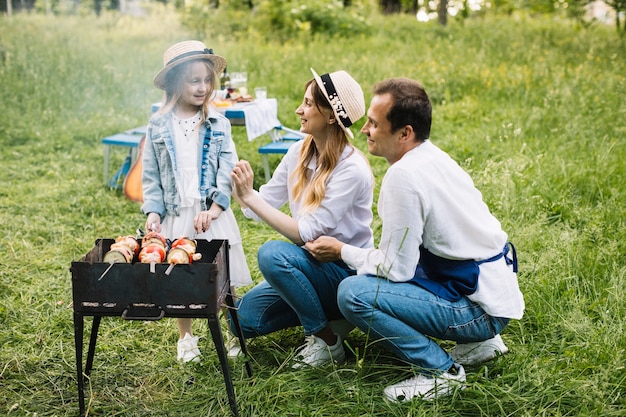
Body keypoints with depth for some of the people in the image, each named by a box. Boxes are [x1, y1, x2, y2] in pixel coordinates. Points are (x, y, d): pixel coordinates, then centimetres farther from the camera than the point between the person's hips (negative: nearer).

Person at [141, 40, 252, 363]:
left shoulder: (218, 124, 1)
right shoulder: (159, 125, 3)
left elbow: (227, 169, -5)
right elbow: (150, 174, 5)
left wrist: (215, 207, -15)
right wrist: (153, 210, -6)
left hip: (213, 213, -1)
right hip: (175, 214, 1)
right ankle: (186, 339, 28)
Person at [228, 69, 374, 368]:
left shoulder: (352, 169, -23)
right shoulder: (300, 152, -1)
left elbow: (306, 233, -26)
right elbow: (265, 203, 1)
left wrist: (249, 198, -27)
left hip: (346, 273, -7)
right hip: (310, 266, 7)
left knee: (273, 253, -31)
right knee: (242, 318, -4)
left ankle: (328, 340, -12)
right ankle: (325, 313, 14)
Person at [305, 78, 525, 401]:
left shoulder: (404, 175, -22)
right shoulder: (431, 156, 7)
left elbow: (396, 267, -18)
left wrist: (341, 251, -3)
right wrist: (352, 251, 13)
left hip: (479, 307, -10)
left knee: (353, 294, -19)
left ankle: (441, 371, -5)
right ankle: (477, 343, 20)